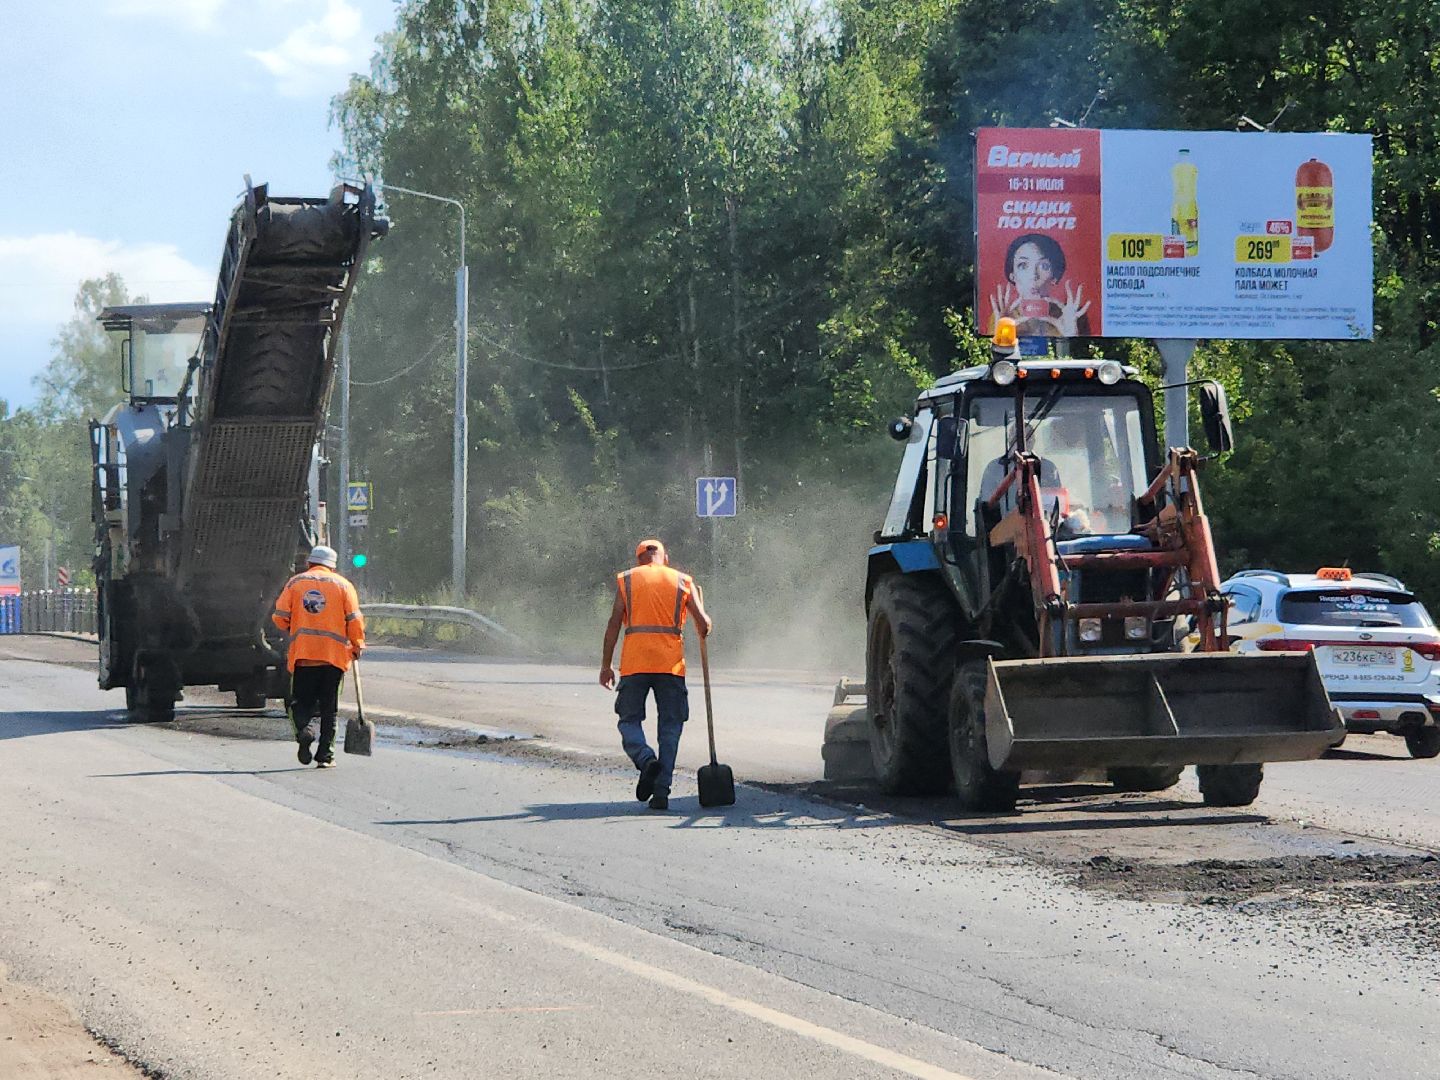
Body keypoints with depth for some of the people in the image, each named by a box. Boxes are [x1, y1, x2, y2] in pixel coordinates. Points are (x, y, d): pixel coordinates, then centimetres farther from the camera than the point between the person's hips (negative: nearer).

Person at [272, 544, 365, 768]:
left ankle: (304, 728, -22)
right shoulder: (342, 585, 5)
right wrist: (357, 645, 10)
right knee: (329, 707, 8)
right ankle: (325, 754, 4)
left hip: (302, 654, 0)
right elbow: (354, 619, -3)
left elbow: (280, 616, 2)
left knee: (301, 701, 9)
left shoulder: (295, 583, 7)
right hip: (334, 655, 0)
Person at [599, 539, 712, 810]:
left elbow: (614, 623, 2)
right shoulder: (683, 581, 9)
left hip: (634, 663, -1)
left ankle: (646, 759, -20)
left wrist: (605, 665, 5)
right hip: (671, 664, 1)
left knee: (629, 720, 10)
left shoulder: (626, 580, 9)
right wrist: (705, 630, 27)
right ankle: (661, 792, -2)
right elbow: (703, 623, 2)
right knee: (670, 727, 6)